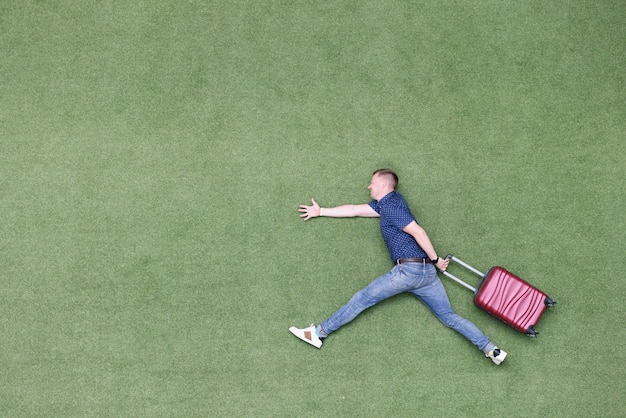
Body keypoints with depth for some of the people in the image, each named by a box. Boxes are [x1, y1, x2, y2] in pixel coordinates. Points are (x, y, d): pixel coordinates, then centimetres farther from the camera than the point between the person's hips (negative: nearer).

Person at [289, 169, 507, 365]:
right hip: (427, 272, 9)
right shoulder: (385, 204, 22)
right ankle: (491, 349, -4)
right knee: (449, 317, 6)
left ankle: (319, 333, 3)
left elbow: (418, 231, -14)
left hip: (408, 268, -9)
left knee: (362, 299, -2)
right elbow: (354, 209, 29)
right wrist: (321, 211, 33)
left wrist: (435, 259, -8)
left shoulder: (391, 206, -5)